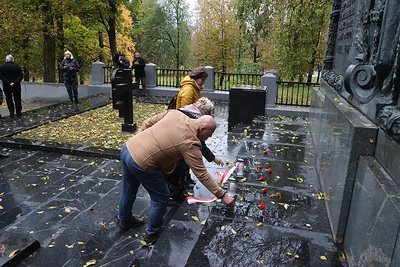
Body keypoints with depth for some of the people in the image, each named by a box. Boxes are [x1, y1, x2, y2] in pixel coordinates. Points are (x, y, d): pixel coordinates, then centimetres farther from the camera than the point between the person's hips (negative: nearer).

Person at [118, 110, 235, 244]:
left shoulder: (175, 113, 2)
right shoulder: (190, 143, -16)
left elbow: (148, 122, 9)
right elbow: (202, 175, -15)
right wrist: (223, 195, -10)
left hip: (128, 147, 9)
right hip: (141, 164, -8)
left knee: (129, 189, 30)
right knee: (161, 198, 13)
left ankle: (125, 220, 56)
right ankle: (152, 233, 34)